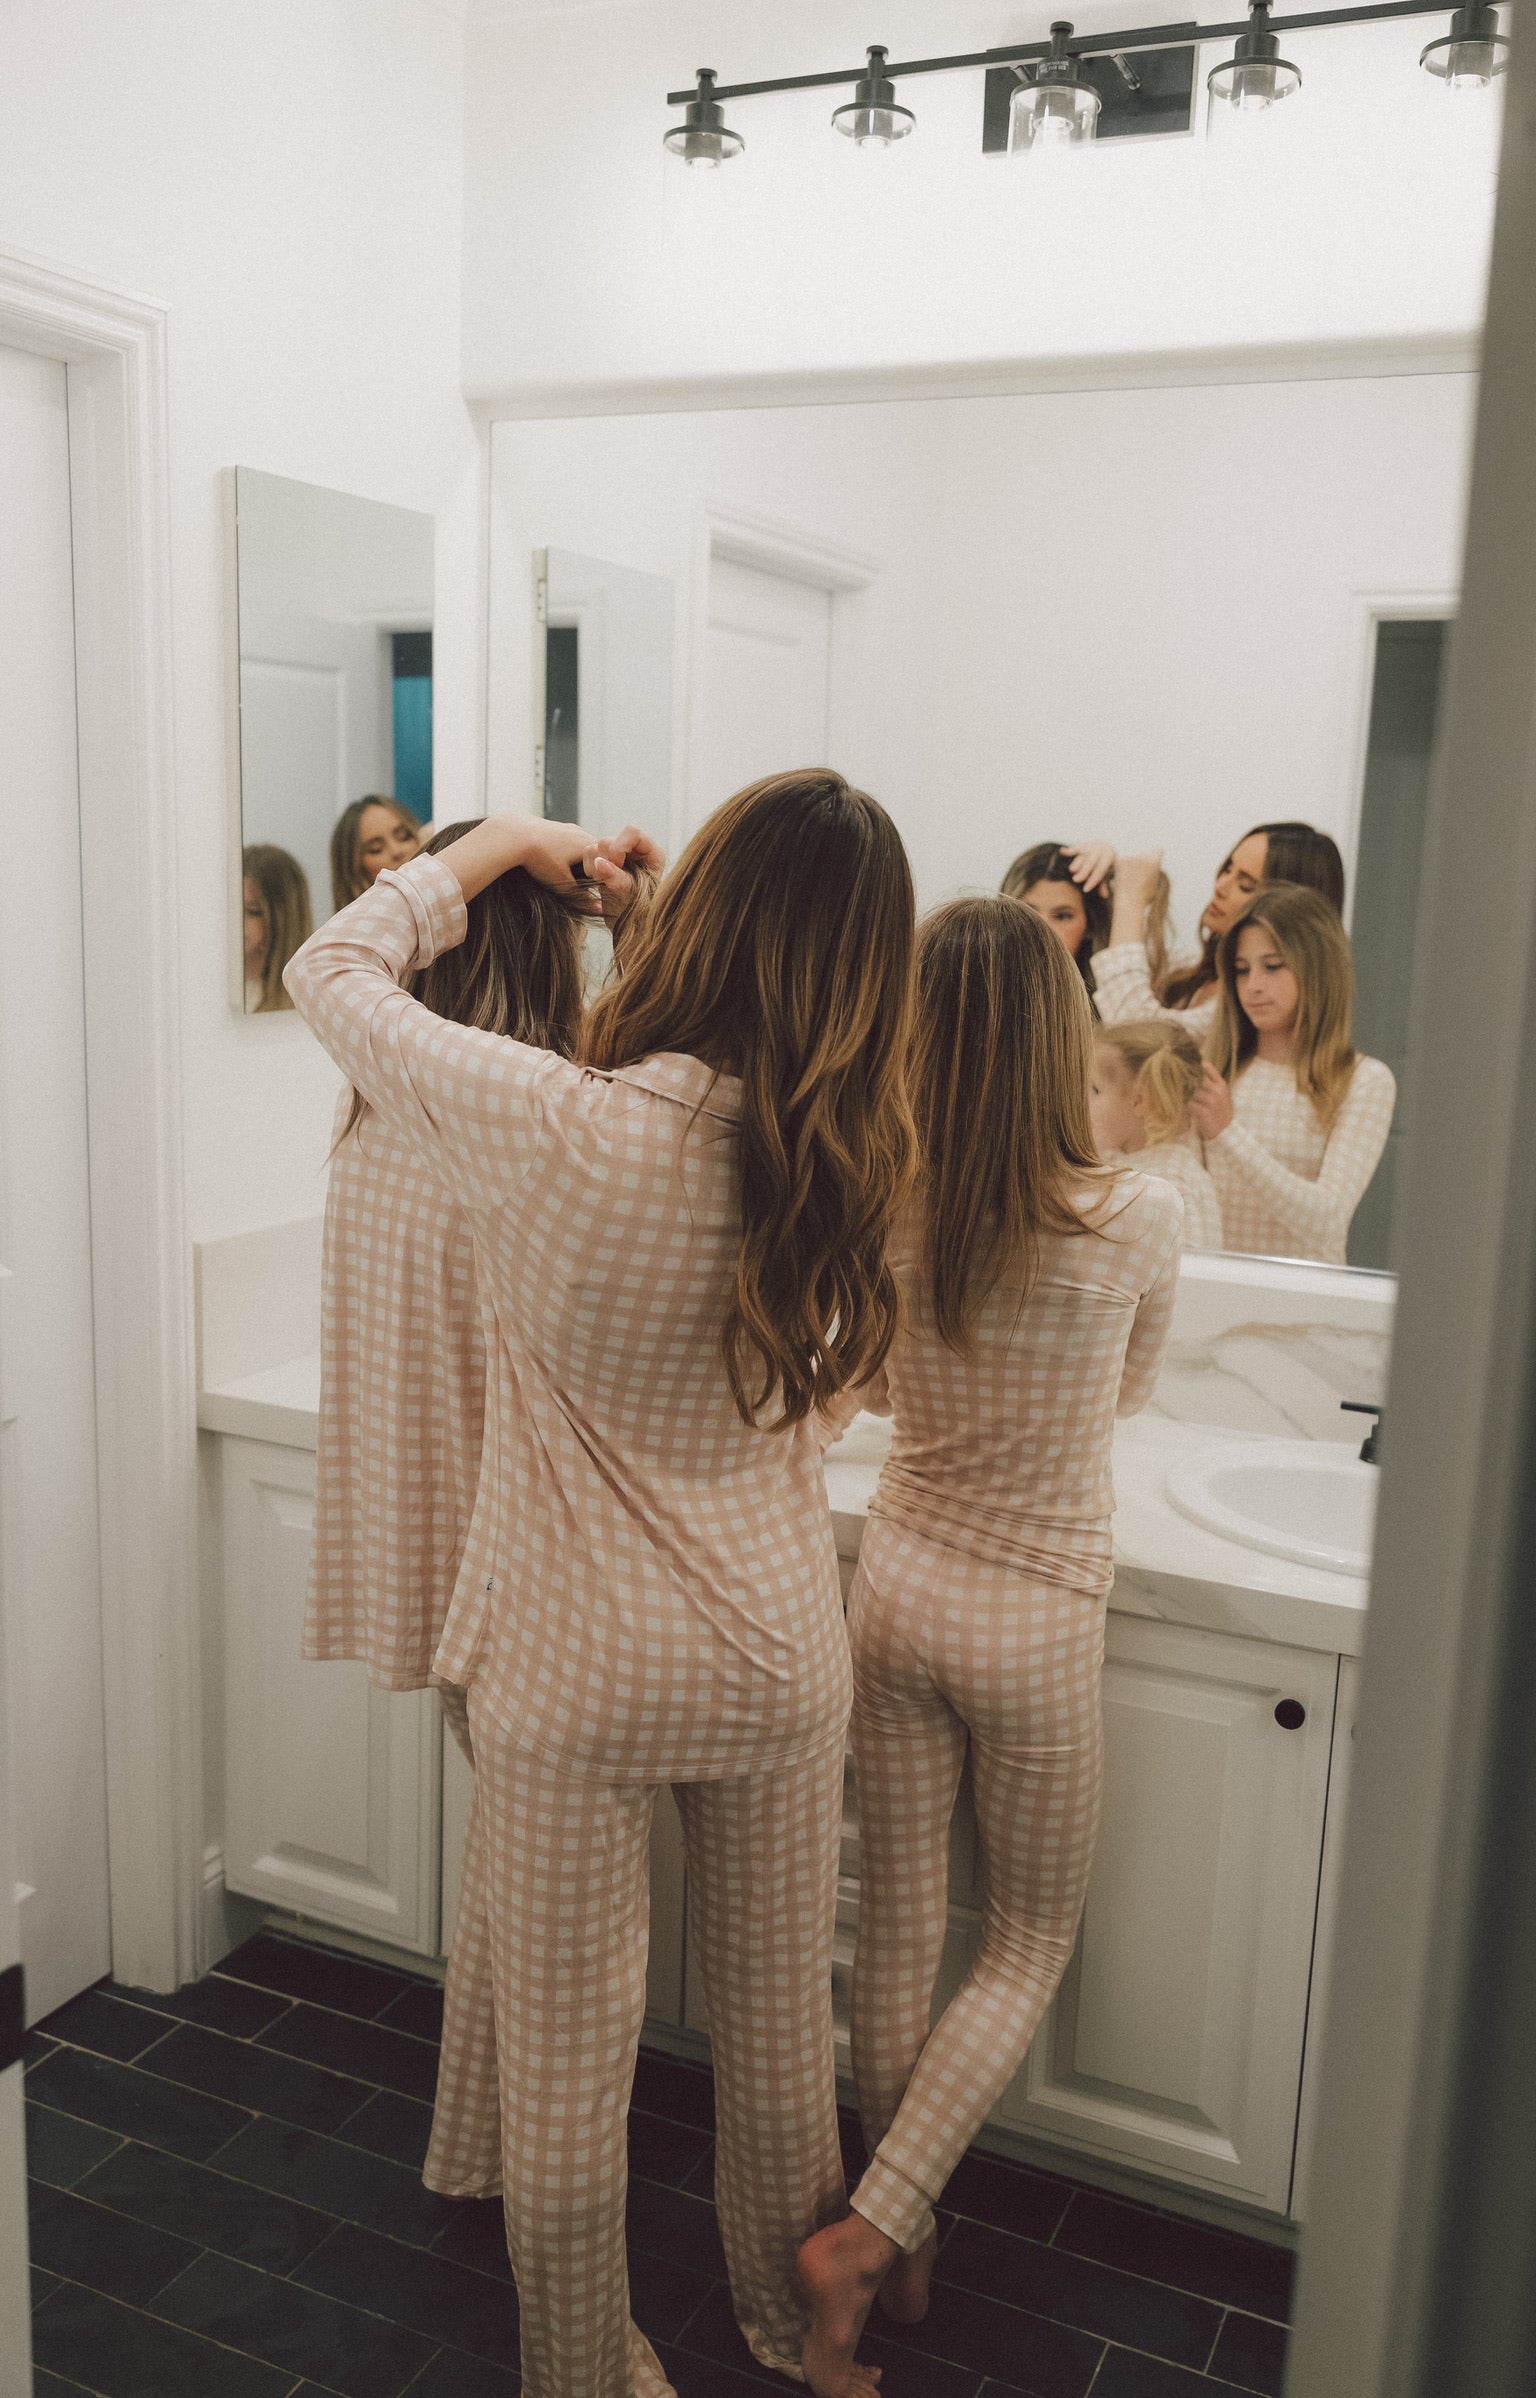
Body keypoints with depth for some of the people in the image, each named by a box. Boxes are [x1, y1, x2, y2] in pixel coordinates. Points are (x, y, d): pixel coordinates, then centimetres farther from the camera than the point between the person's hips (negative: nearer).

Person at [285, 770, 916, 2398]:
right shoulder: (845, 1154, -13)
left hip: (576, 1671, -3)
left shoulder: (563, 1132, -25)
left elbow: (331, 970, -9)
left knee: (568, 2056, 18)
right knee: (778, 2021, 24)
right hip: (777, 1653, 4)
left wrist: (504, 844, 4)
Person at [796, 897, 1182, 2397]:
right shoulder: (1139, 1219, -20)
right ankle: (869, 2235, 12)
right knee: (1029, 1946, 19)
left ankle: (905, 2242, 32)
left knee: (897, 1927, 16)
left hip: (899, 1591, 3)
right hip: (1039, 1626, -2)